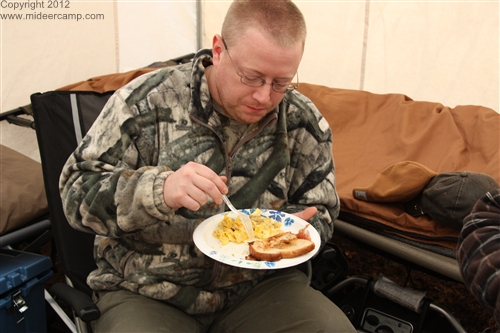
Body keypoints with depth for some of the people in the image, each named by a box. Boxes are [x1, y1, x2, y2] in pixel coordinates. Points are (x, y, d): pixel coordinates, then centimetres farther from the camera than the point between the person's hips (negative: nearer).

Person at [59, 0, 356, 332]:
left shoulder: (304, 123, 0)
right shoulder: (146, 101, -10)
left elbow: (320, 213, 11)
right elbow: (76, 191, -9)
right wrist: (159, 190, -28)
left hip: (259, 286, 3)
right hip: (147, 293, -2)